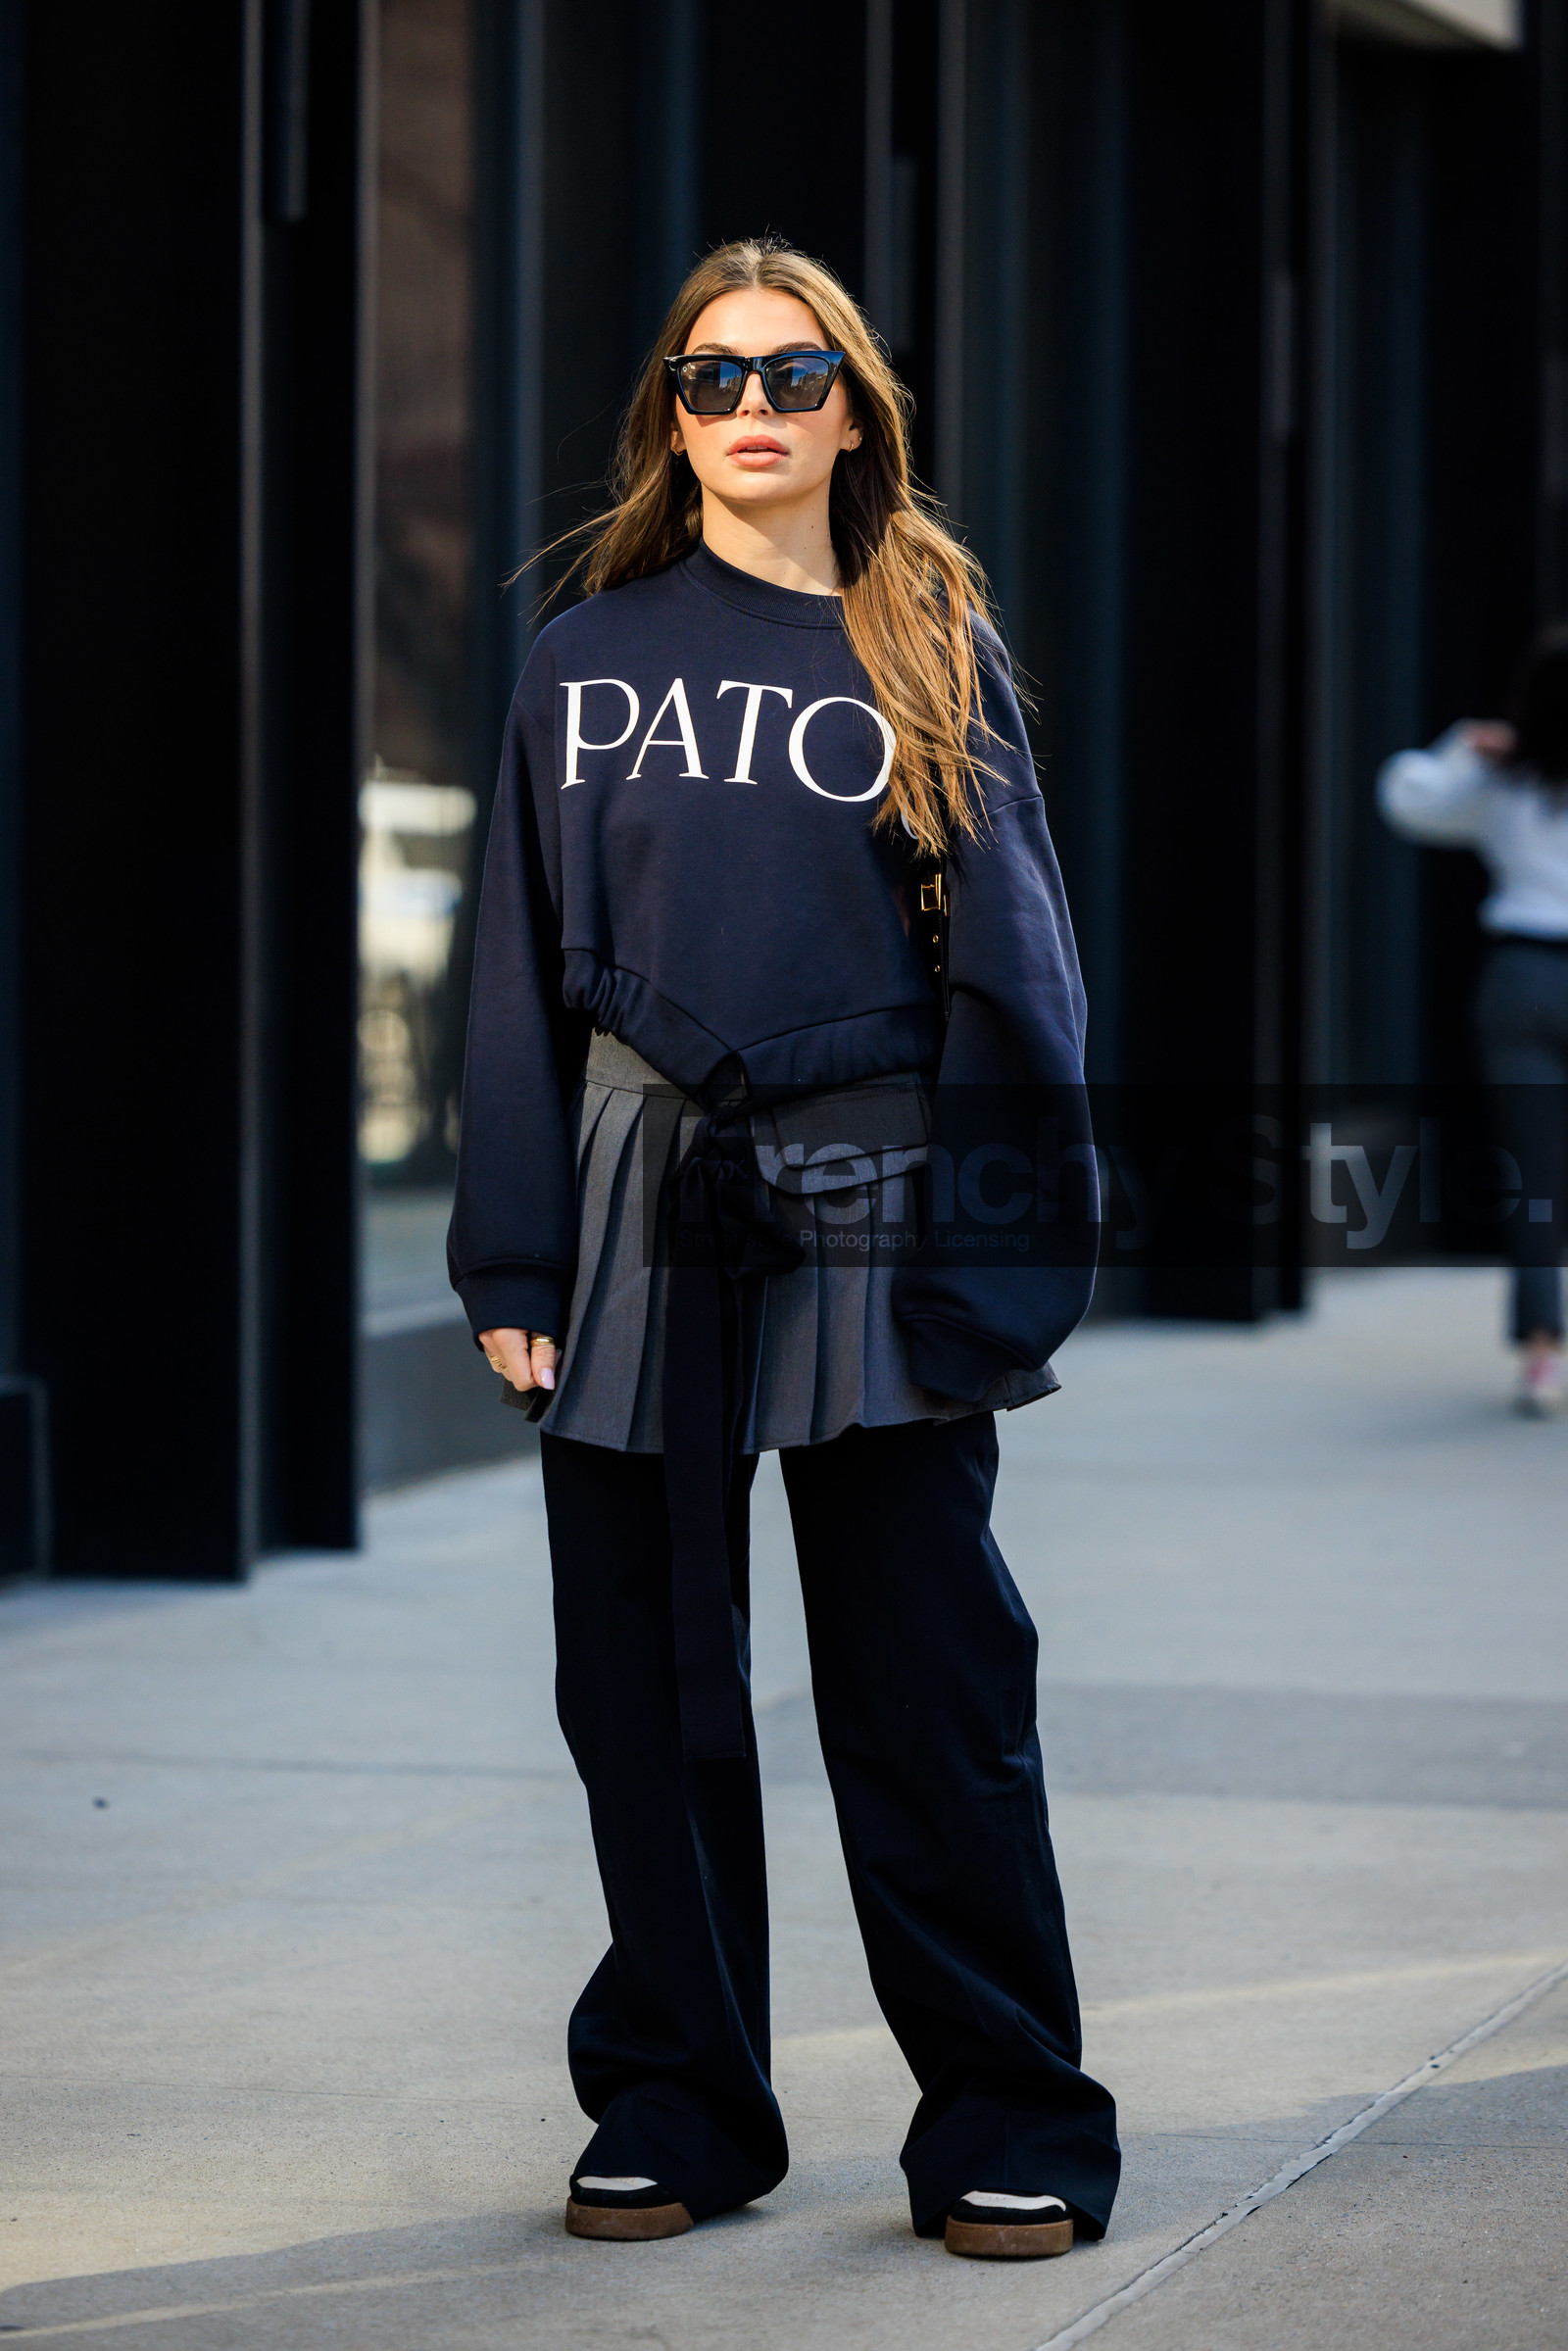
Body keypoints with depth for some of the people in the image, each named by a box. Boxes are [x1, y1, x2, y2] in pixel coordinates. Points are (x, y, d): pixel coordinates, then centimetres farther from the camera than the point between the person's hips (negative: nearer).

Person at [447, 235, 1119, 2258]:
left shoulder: (934, 653, 6)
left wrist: (1019, 1247, -5)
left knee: (928, 1691, -1)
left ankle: (1005, 2128, 7)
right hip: (639, 1200, 2)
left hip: (868, 1210, -2)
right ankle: (676, 2110, 18)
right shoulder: (587, 658, 9)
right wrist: (512, 1266, 1)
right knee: (645, 1687, 6)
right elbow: (524, 970, 8)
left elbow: (1012, 959, 4)